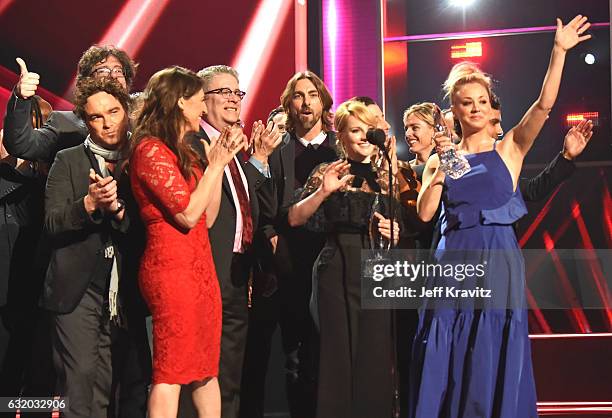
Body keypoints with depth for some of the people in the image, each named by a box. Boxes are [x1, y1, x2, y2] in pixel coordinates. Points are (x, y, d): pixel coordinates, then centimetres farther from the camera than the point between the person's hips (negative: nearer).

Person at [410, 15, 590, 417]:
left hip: (498, 262, -1)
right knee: (445, 363, 2)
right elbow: (425, 213, -2)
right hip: (453, 263, 1)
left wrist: (559, 50, -13)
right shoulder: (441, 157, 10)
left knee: (494, 365, 2)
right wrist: (441, 166, -10)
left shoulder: (509, 149, 6)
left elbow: (545, 104, -7)